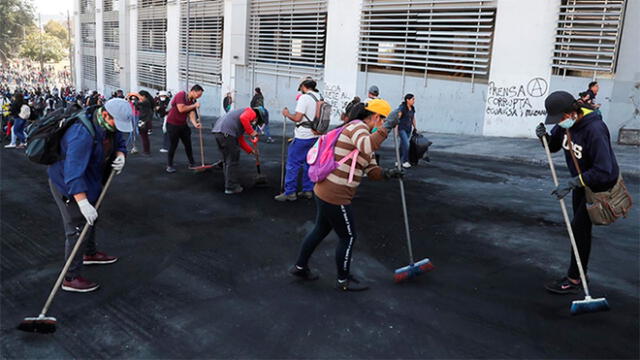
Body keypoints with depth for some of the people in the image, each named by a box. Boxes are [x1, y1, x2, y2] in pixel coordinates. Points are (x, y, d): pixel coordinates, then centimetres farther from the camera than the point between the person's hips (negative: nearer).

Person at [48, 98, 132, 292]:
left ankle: (90, 254, 50)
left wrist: (120, 156, -15)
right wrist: (83, 203, -45)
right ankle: (71, 279, 4)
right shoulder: (83, 134, -36)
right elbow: (73, 171, -41)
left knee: (90, 219, 26)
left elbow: (120, 142, 10)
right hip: (67, 184, -9)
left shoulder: (109, 125, -8)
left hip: (89, 180, 10)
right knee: (77, 229, -8)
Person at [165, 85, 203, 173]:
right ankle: (169, 166, 9)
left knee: (188, 144, 9)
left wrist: (195, 124, -26)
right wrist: (194, 105, -20)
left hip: (183, 125, 6)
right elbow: (181, 109, -28)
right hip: (173, 124, -6)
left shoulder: (193, 101, 2)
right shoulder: (181, 95, -17)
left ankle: (191, 163, 22)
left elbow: (191, 114, -7)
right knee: (173, 145, -2)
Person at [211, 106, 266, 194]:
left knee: (228, 161, 20)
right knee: (232, 161, 1)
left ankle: (230, 185, 29)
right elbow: (243, 118, -19)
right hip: (227, 133, -10)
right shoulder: (251, 112, 6)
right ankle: (231, 188, 7)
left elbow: (240, 140, 33)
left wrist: (250, 150, 32)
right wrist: (252, 132, -13)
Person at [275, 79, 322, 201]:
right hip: (315, 136, 8)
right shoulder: (320, 98, 10)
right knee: (309, 163, 16)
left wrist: (287, 114, 0)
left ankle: (290, 192, 2)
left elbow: (297, 118, -17)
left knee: (292, 164, 0)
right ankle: (308, 190, 20)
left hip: (303, 136, -8)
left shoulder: (304, 97, -13)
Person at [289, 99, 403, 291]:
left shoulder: (362, 132, 17)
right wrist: (384, 129, -32)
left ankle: (300, 267, 40)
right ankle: (343, 281, 26)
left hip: (324, 190, 10)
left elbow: (371, 170, 13)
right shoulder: (358, 126, -14)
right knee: (348, 237, 8)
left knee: (321, 230, 25)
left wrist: (386, 174, -5)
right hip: (335, 197, -10)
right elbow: (367, 147, -40)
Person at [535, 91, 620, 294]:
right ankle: (580, 273, 30)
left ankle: (573, 281, 2)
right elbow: (553, 146, 9)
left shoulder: (594, 130, -32)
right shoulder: (566, 123, -7)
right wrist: (545, 137, -13)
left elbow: (603, 171, -34)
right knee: (579, 227, 16)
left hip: (600, 184, -9)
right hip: (581, 181, 9)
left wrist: (571, 183, -35)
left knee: (579, 227, -8)